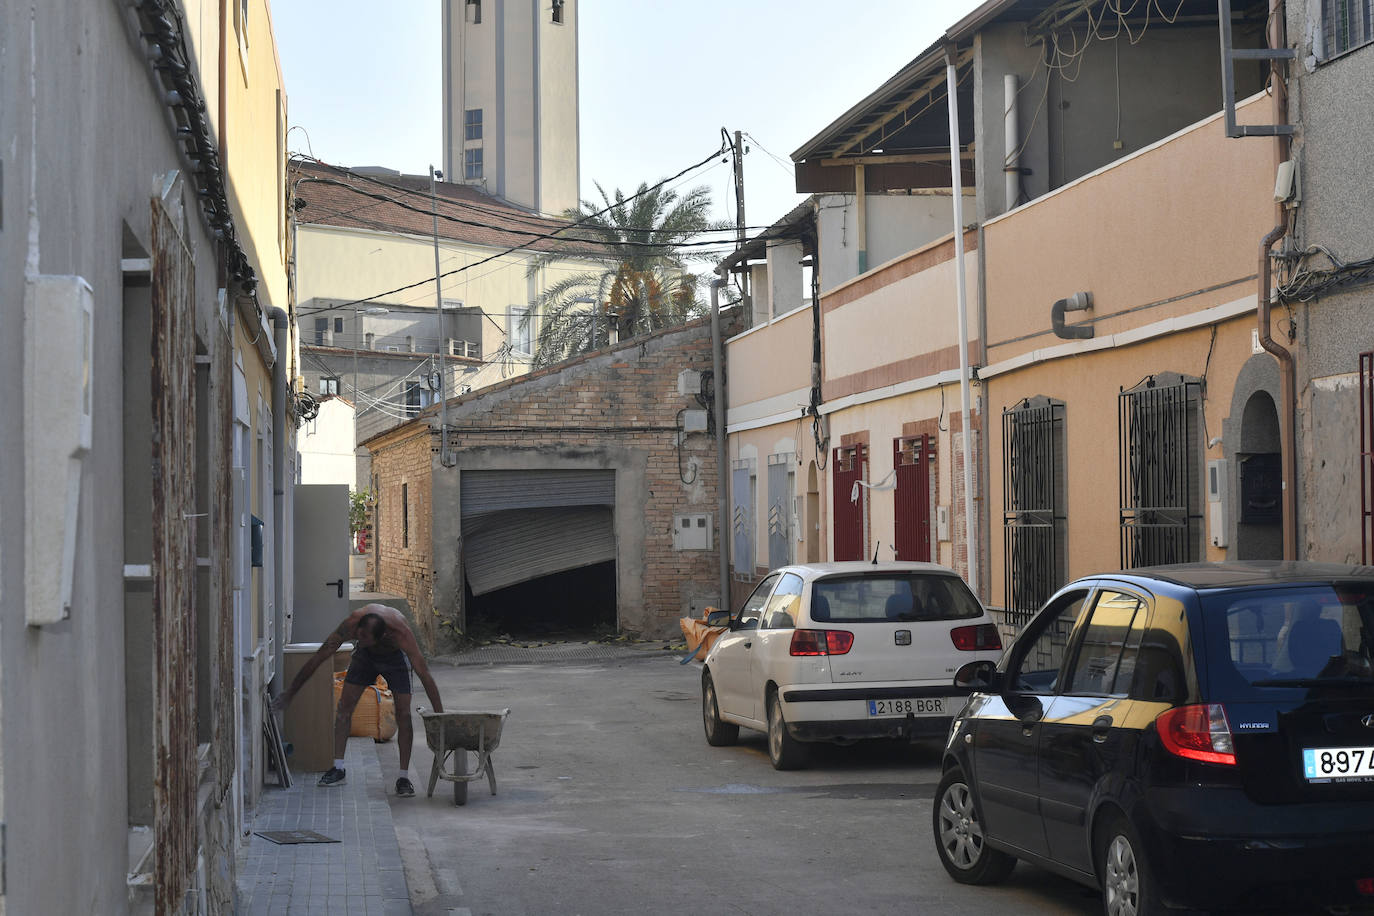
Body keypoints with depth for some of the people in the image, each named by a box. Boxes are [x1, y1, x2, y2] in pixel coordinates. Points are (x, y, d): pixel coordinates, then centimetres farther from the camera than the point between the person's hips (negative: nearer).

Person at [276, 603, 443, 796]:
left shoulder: (400, 633, -42)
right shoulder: (351, 624, -37)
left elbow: (424, 675, -39)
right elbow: (317, 659, -27)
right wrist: (289, 693, -23)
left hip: (395, 657, -2)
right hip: (365, 657, 2)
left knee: (403, 714, -13)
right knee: (344, 705, -8)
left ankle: (404, 777, -5)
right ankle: (338, 769, -1)